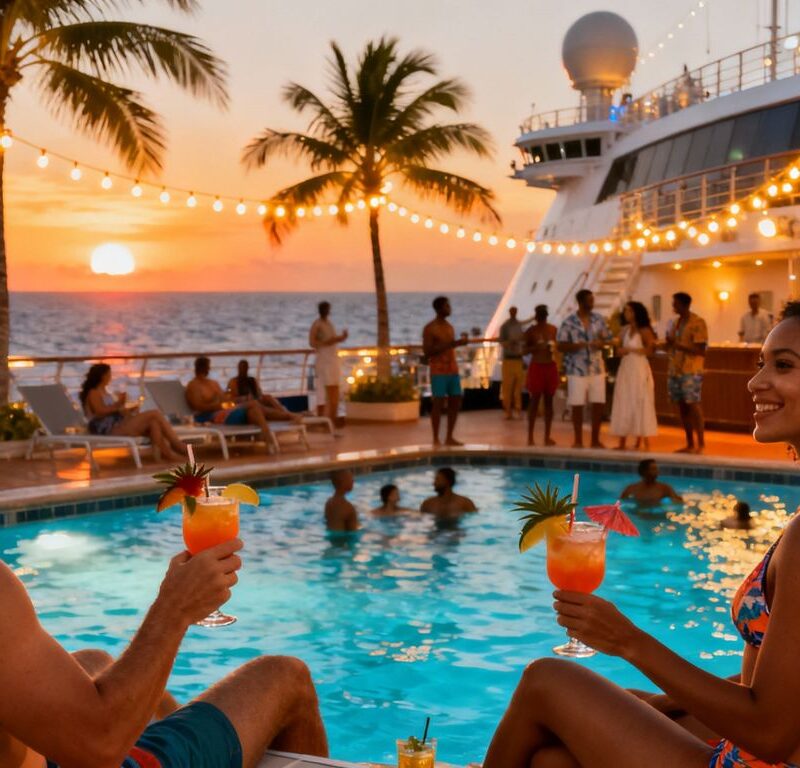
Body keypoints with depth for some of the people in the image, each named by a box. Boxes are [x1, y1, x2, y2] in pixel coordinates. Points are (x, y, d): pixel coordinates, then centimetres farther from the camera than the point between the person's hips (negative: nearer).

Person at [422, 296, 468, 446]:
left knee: (456, 403, 6)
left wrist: (459, 342, 4)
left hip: (453, 370, 7)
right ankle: (436, 440, 2)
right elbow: (427, 352, -14)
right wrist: (448, 345, -20)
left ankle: (449, 438, 15)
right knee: (438, 404, -5)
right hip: (438, 372, -7)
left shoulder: (449, 327, 15)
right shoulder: (429, 328, -8)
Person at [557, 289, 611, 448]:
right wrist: (577, 345, -21)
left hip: (597, 368, 3)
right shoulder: (569, 323, -5)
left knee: (599, 404, 3)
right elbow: (561, 346, -5)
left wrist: (601, 343, -11)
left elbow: (606, 339, 12)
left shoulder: (598, 320, 6)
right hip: (577, 369, -3)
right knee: (577, 405, 1)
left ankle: (595, 439, 16)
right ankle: (578, 440, 13)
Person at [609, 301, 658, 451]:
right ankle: (622, 441, 7)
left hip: (639, 369, -6)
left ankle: (643, 441, -1)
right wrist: (620, 350, -6)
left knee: (639, 403, -5)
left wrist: (630, 350, -14)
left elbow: (649, 350, -15)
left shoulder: (644, 331, -6)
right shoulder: (625, 329, 12)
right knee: (623, 403, 4)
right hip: (625, 368, 6)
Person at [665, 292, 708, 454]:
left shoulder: (698, 323, -7)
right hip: (675, 370, 7)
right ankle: (689, 444, 11)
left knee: (693, 404, -11)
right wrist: (669, 343, -3)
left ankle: (701, 443, -7)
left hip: (691, 372, -7)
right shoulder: (674, 323, 15)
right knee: (682, 406, 6)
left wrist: (679, 345, -16)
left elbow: (700, 350, -12)